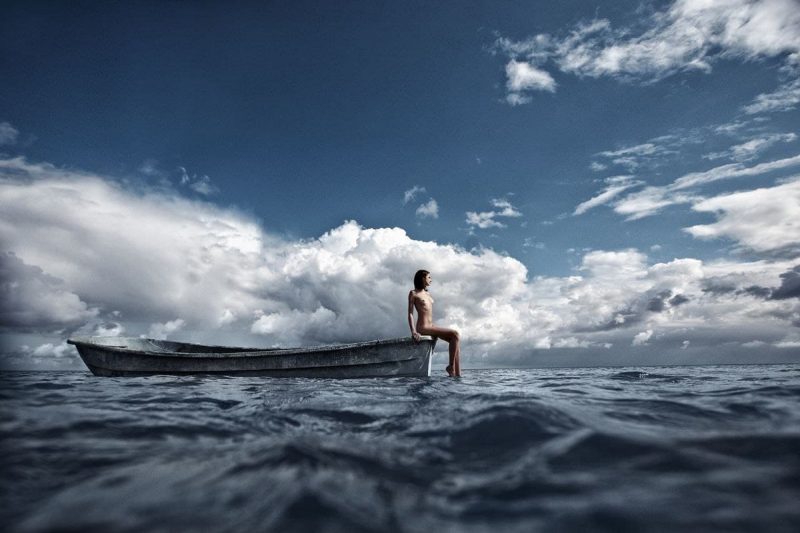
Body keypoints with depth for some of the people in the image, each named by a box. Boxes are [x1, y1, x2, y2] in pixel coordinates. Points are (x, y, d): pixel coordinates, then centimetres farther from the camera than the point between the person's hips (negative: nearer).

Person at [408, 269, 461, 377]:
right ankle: (451, 366, -13)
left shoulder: (427, 294, 21)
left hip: (431, 326, 8)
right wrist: (413, 331, -17)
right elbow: (410, 313, -6)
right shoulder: (413, 293, 0)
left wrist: (434, 328, 13)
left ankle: (457, 374, -11)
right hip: (423, 327, -8)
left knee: (456, 338, -8)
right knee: (455, 334, -19)